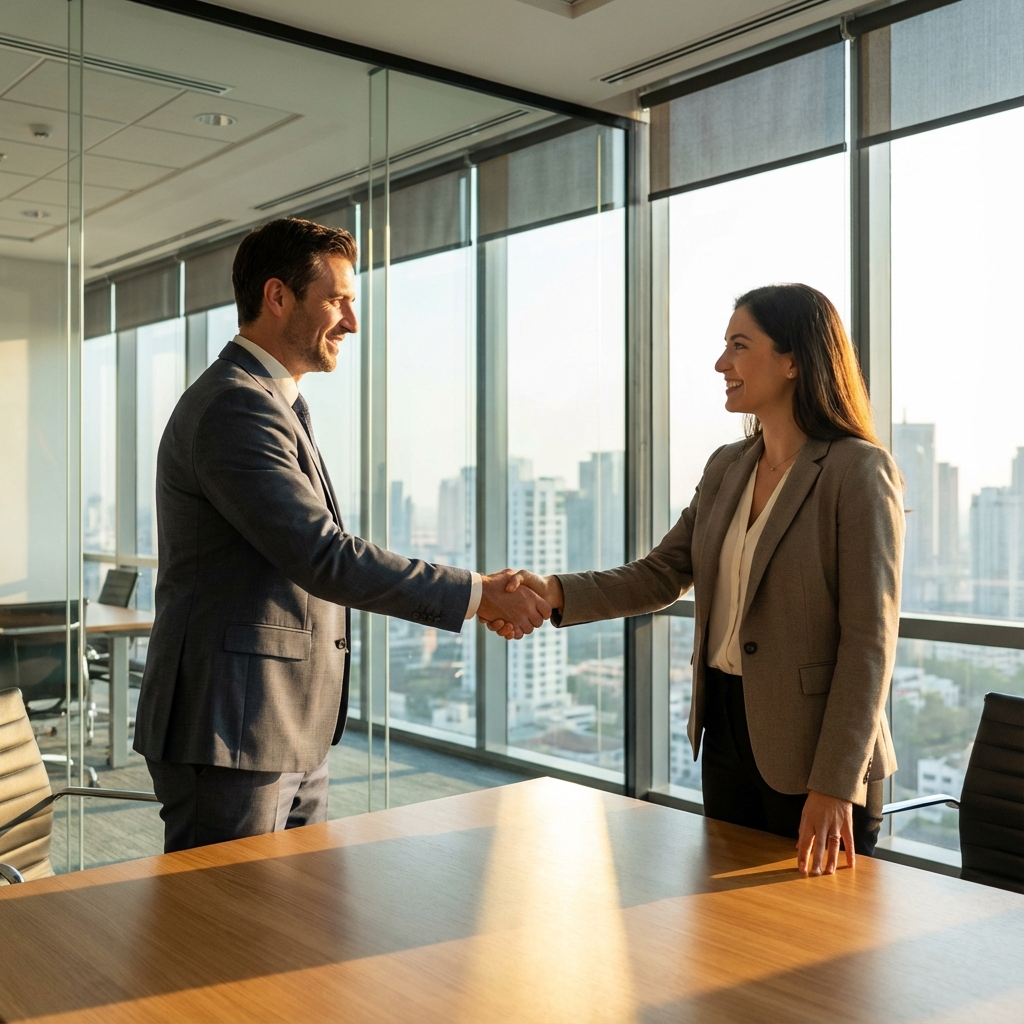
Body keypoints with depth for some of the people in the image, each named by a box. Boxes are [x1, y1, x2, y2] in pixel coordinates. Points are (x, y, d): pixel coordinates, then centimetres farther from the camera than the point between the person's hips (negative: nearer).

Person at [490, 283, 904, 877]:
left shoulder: (861, 471, -13)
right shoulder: (726, 469, 9)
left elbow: (870, 639, -17)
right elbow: (660, 576, 6)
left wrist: (835, 785, -20)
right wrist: (557, 594, -11)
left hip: (812, 749, -6)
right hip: (726, 731, 7)